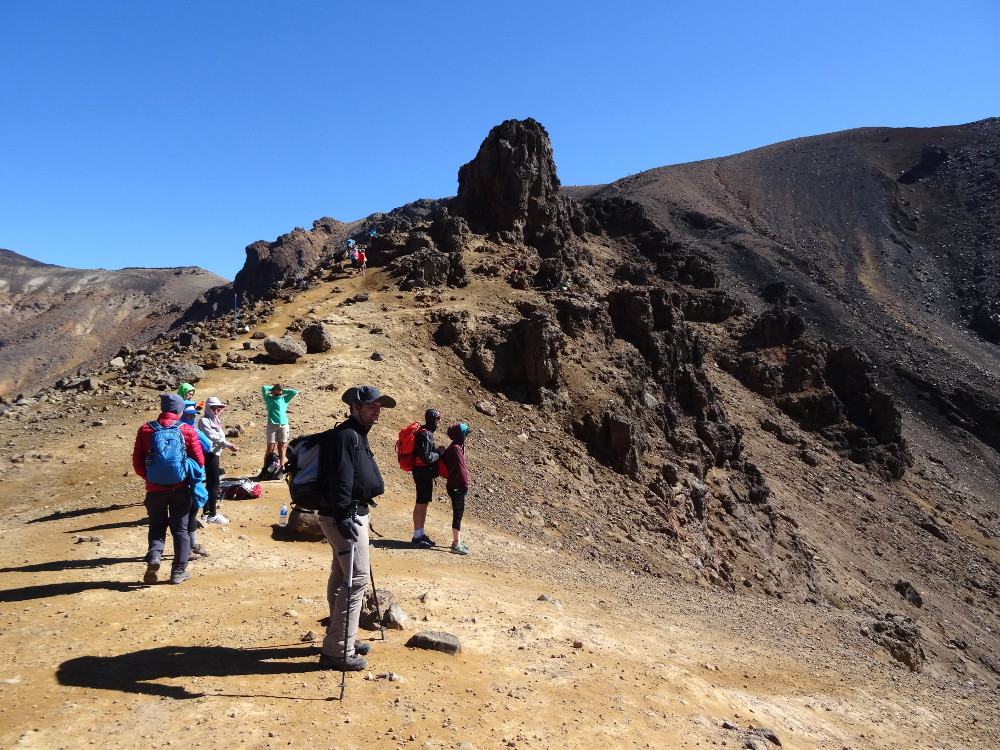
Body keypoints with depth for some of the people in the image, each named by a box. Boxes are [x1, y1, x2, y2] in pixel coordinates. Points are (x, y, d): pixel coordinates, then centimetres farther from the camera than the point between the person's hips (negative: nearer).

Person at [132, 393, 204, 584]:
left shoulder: (145, 430, -2)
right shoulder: (187, 430, -6)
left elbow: (137, 462, 0)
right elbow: (199, 460, -4)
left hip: (155, 488, 1)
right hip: (180, 487, -1)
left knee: (157, 525, 19)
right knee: (180, 528, 10)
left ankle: (154, 555, -6)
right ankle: (179, 571, 14)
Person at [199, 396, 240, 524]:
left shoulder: (216, 420, 16)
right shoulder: (204, 421, -10)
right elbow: (212, 437, -19)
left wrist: (229, 445, -3)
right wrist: (228, 445, -25)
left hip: (215, 453, 9)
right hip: (209, 454, -9)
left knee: (211, 483, 13)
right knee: (215, 482, -8)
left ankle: (206, 512, 21)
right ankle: (213, 514, -4)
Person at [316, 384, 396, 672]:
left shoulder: (357, 435, 16)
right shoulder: (345, 435, -17)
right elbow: (340, 479, -26)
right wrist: (343, 516, -32)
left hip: (352, 514, 11)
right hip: (343, 516, -11)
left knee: (342, 577, 17)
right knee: (357, 578, -9)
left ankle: (342, 639, 30)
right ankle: (337, 651, -3)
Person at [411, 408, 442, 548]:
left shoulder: (427, 433, 12)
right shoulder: (424, 435, -19)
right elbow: (426, 457, -24)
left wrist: (437, 452, 3)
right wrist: (439, 454, -10)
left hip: (426, 474, 10)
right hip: (423, 473, -10)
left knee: (423, 504, 15)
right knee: (421, 504, -3)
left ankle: (421, 534, 24)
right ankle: (417, 537, 4)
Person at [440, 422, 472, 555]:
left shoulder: (452, 448, 12)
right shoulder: (456, 449, -18)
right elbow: (460, 469, -19)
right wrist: (465, 485, -10)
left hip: (454, 486, 10)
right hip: (457, 487, -10)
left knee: (458, 513, 16)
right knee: (458, 514, -5)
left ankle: (457, 541, 26)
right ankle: (456, 544, 0)